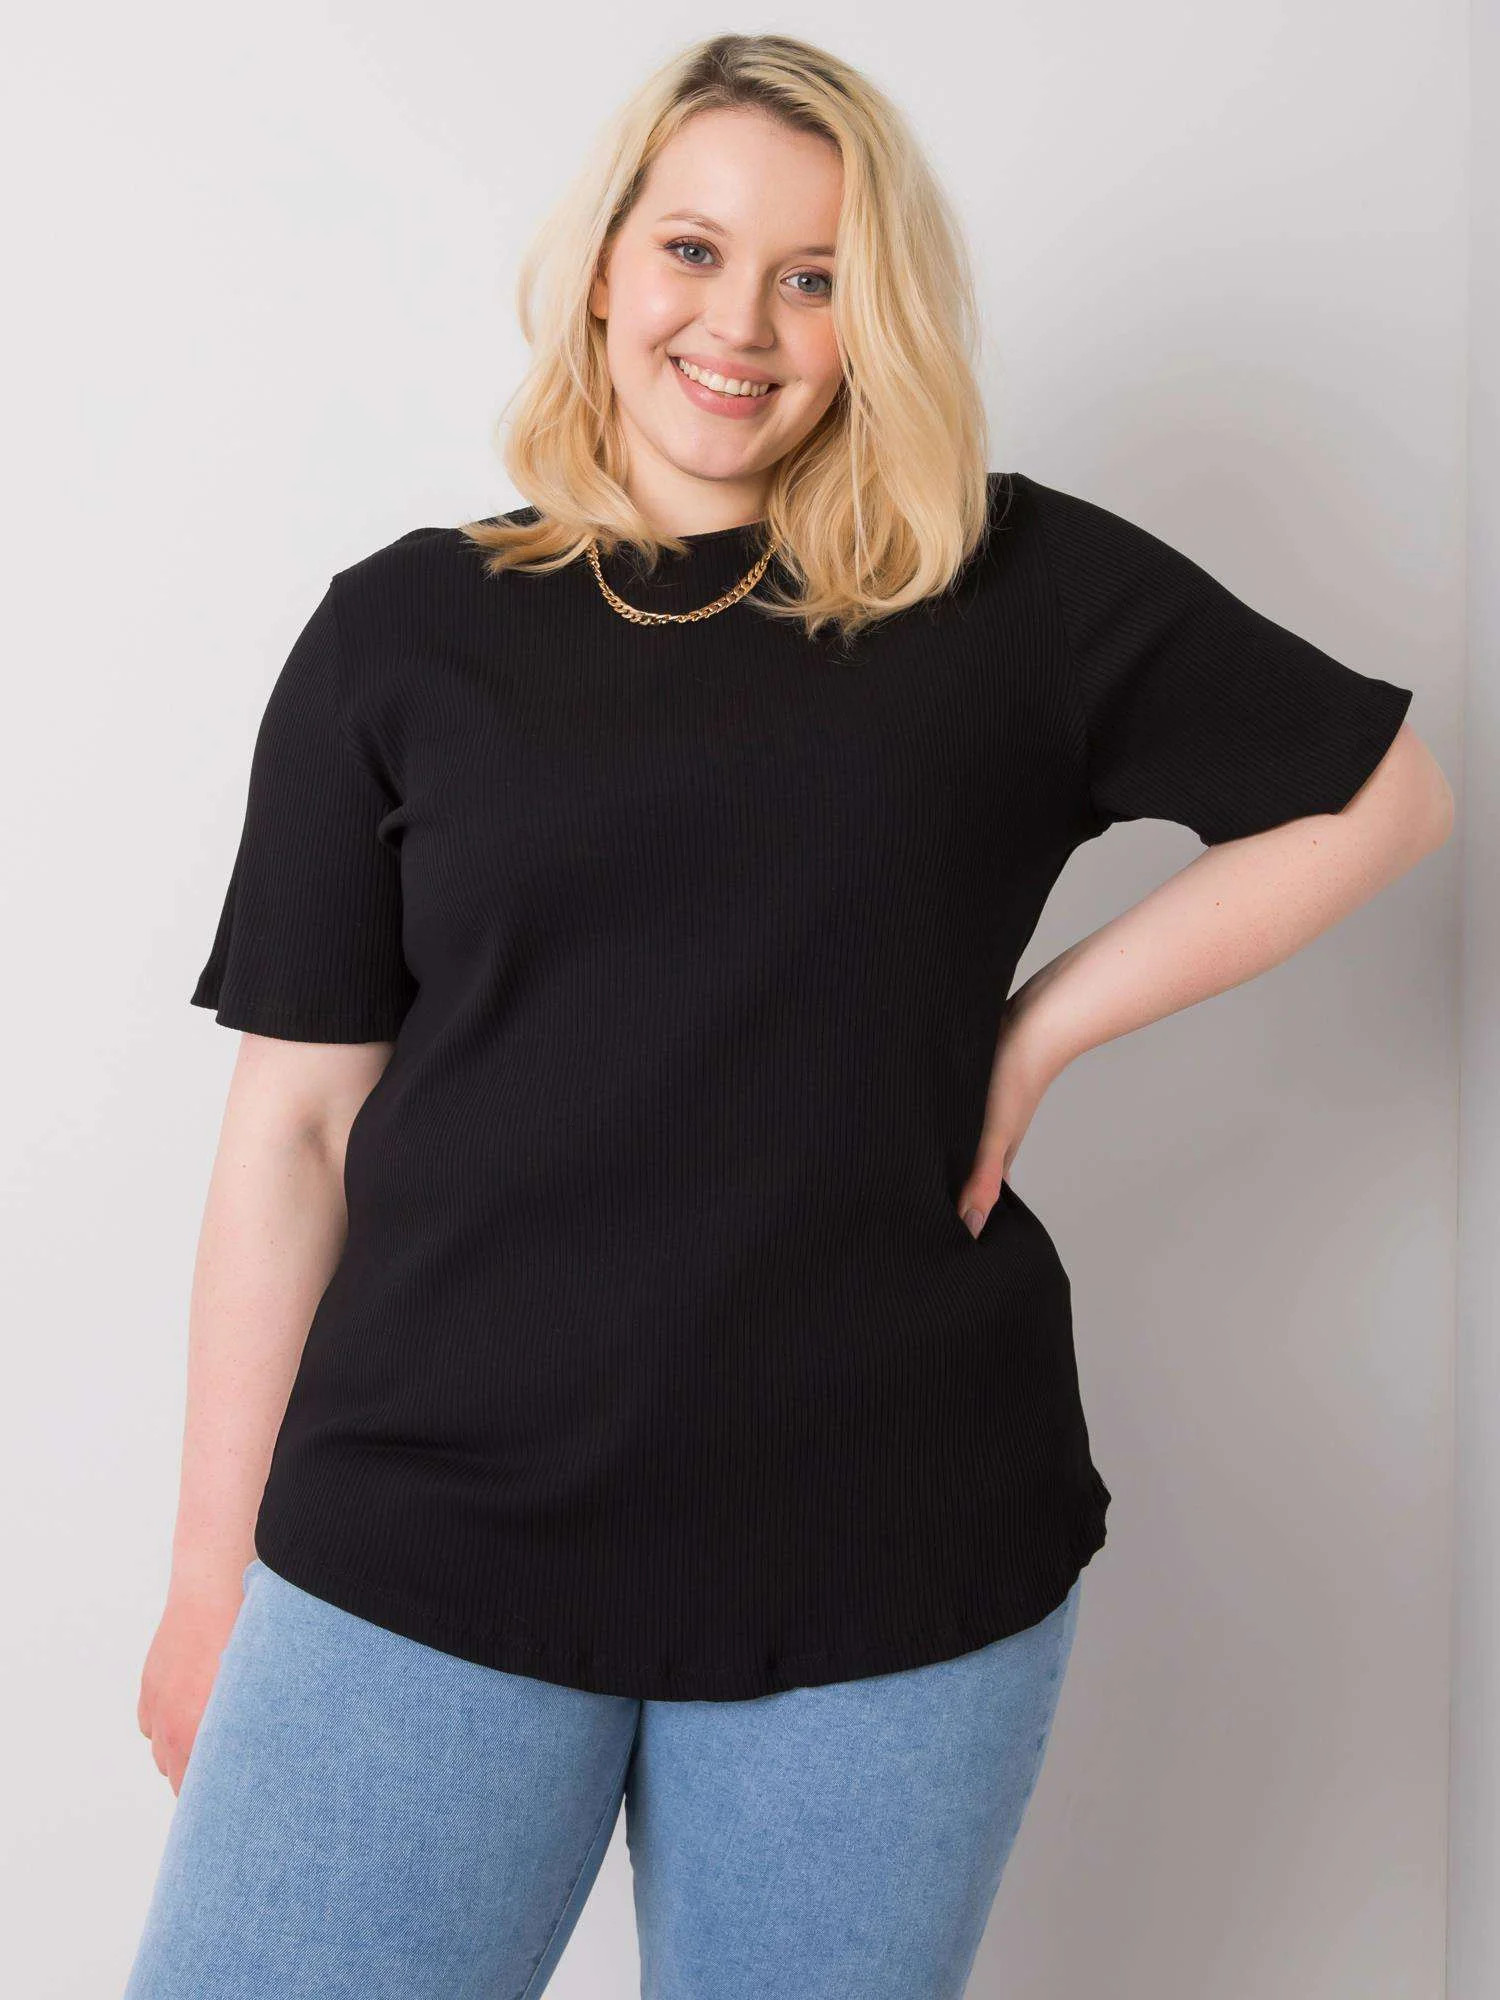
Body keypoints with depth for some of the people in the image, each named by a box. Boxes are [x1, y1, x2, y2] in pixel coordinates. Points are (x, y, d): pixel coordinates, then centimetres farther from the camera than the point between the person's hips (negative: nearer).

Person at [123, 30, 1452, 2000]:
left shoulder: (1019, 588, 2)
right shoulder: (407, 628, 3)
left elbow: (1383, 792, 9)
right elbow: (295, 1120, 2)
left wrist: (1039, 1026, -1)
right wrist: (212, 1575, 3)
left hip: (897, 1552, 0)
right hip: (426, 1540, 1)